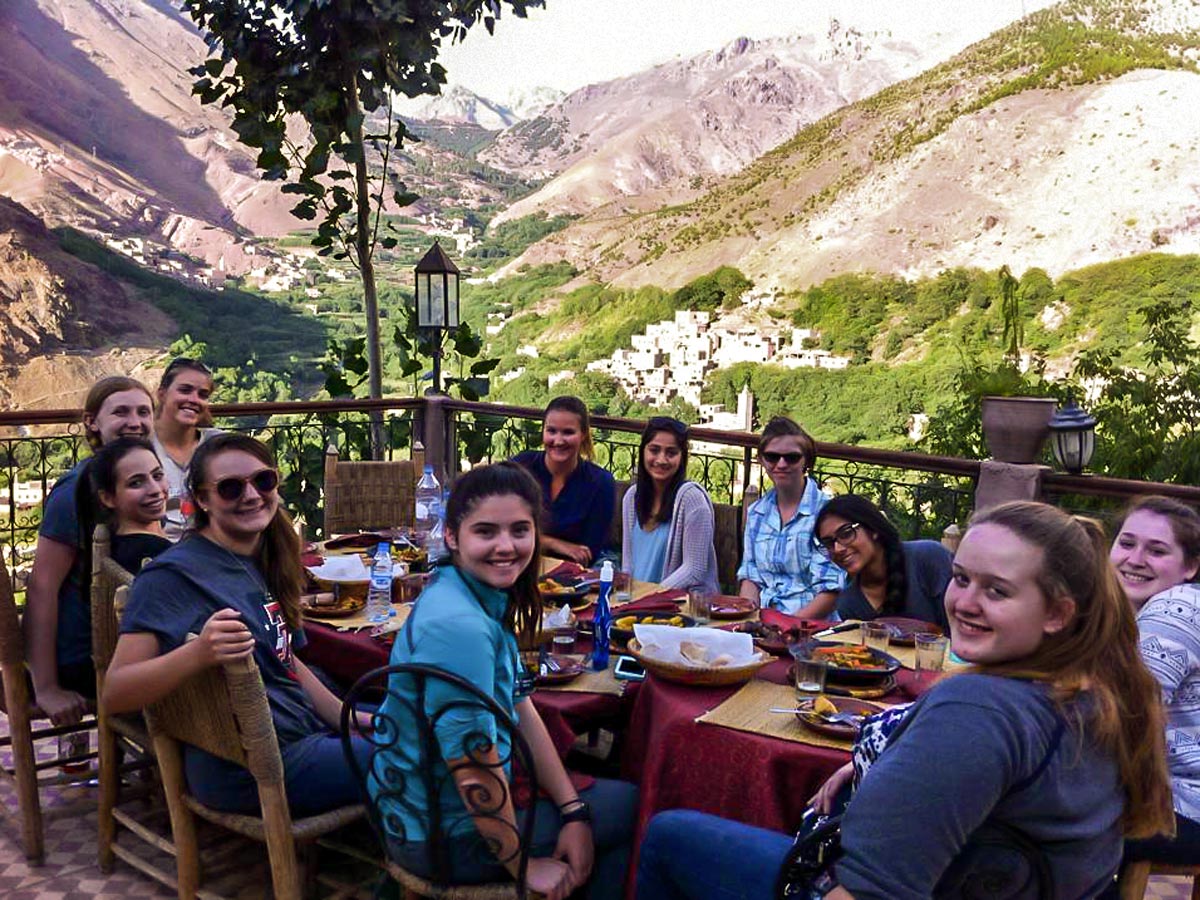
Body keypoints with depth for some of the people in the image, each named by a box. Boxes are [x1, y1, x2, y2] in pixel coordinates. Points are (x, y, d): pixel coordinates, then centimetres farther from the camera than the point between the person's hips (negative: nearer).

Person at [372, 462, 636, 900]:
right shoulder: (458, 625, -30)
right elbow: (474, 770, -28)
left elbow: (522, 710, 3)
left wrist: (573, 812, -2)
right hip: (447, 836, -8)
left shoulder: (487, 599, -1)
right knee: (632, 807, 7)